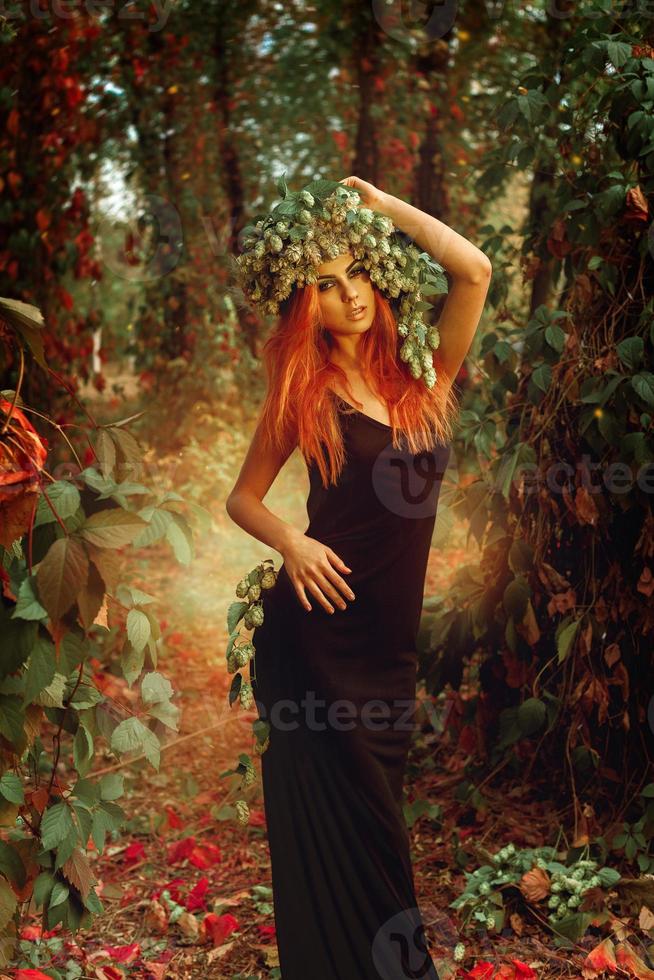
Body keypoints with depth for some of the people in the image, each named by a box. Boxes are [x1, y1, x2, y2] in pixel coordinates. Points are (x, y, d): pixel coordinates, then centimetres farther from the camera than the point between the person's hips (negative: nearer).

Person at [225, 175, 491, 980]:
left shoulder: (424, 372, 4)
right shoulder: (302, 393, -1)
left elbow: (474, 269, -9)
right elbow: (242, 499, 5)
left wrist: (380, 204, -2)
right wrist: (291, 543, -14)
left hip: (390, 639, 3)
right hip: (318, 628, -3)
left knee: (373, 814, 16)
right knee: (331, 822, 5)